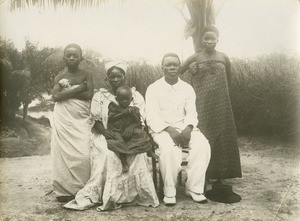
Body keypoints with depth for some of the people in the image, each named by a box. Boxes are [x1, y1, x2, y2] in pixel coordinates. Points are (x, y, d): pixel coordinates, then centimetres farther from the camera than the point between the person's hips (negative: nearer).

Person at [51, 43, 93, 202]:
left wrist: (67, 91, -10)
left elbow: (89, 95, -8)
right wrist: (77, 89, -10)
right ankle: (64, 190, 9)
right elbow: (55, 96, -9)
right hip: (63, 120, 0)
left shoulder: (86, 75, 7)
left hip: (81, 120, 0)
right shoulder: (60, 77, 6)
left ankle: (81, 190, 6)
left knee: (83, 155, -6)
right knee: (63, 153, 0)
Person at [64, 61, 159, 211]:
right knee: (107, 154, -31)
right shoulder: (99, 96, 12)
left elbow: (141, 118, 1)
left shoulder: (135, 95, 12)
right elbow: (96, 120, 5)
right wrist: (104, 131, -16)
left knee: (136, 154, -30)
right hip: (106, 136, 0)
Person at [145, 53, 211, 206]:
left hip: (184, 126, 3)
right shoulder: (153, 89, 0)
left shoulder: (187, 88, 10)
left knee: (203, 145, -26)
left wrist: (188, 128, -19)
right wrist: (170, 130, -23)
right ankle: (169, 192, -20)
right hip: (161, 129, -3)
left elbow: (191, 113, 4)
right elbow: (152, 117, -8)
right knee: (169, 148, -36)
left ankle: (193, 188, -16)